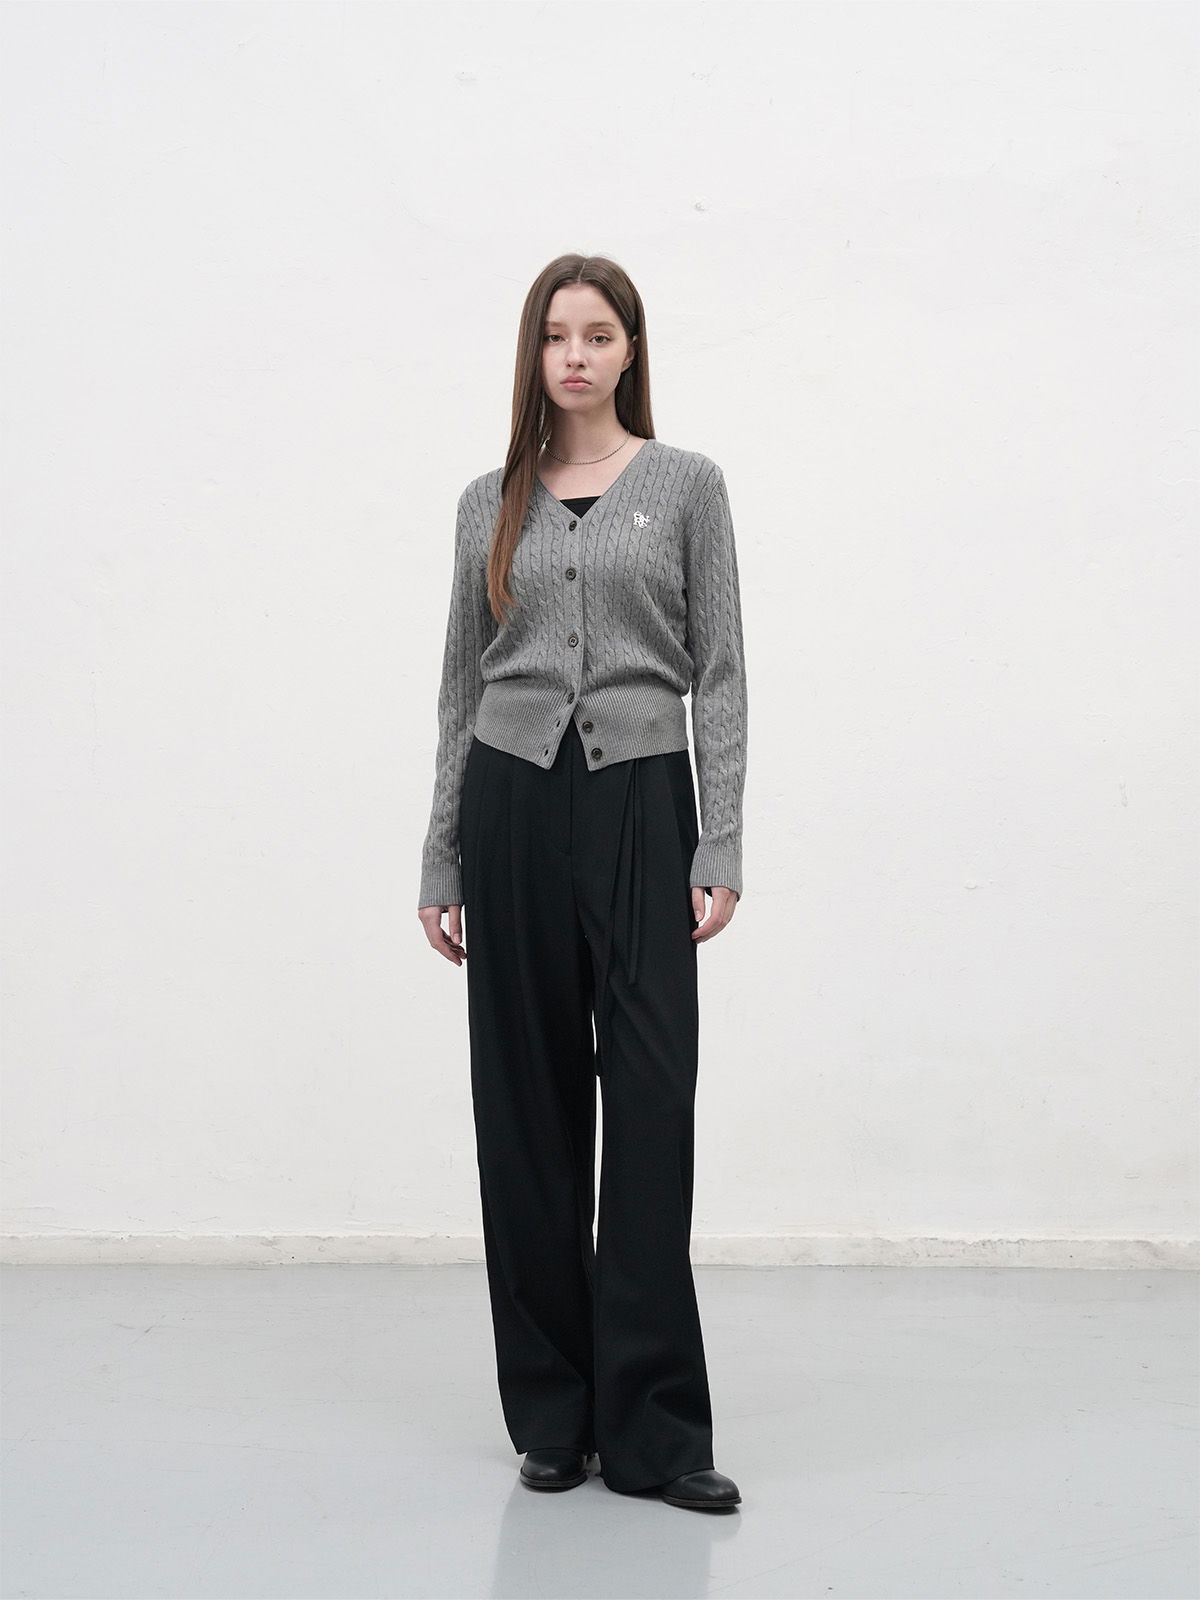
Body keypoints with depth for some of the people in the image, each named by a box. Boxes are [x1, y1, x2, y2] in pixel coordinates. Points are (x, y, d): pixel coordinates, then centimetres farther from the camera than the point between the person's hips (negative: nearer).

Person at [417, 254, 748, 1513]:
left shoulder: (686, 485, 3)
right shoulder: (489, 502, 10)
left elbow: (717, 674, 0)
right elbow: (461, 686, 12)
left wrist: (720, 850, -8)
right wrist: (441, 864, 8)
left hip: (640, 805, -2)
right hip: (512, 803, 2)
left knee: (650, 1104, -5)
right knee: (529, 1106, 5)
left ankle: (653, 1428, 2)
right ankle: (554, 1412, 17)